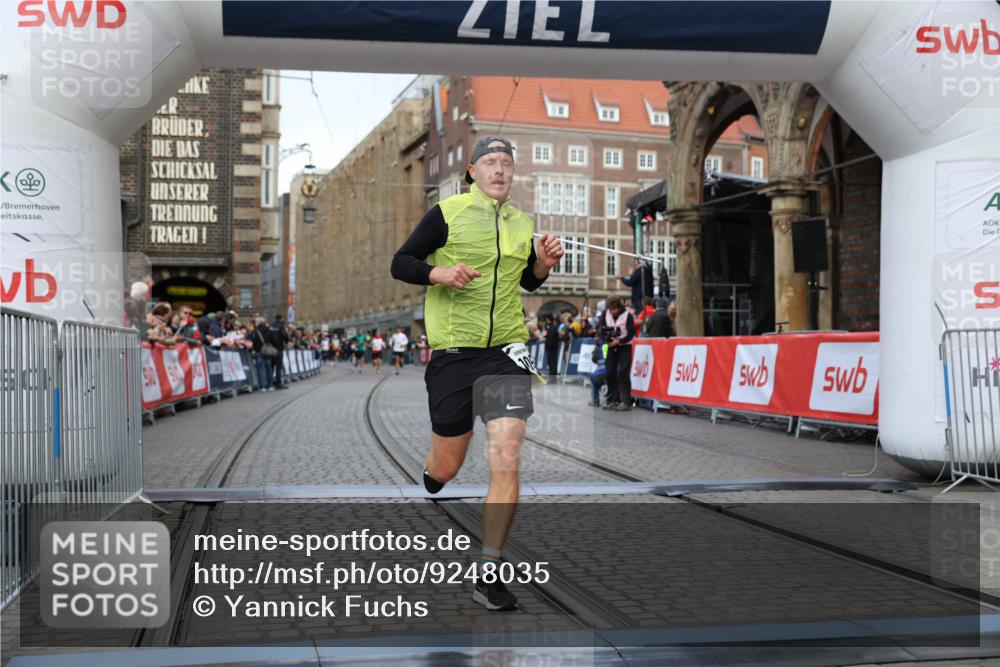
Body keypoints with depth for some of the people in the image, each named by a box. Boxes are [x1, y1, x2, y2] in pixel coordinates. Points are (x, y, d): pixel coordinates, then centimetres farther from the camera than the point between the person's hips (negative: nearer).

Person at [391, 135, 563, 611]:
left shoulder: (521, 224, 11)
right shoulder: (447, 213, -2)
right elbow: (400, 263, 0)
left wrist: (544, 263, 4)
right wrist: (439, 273, -19)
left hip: (506, 351, 2)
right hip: (453, 352, -2)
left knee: (506, 462, -11)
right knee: (447, 468, 7)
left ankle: (488, 575, 0)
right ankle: (431, 471, 48)